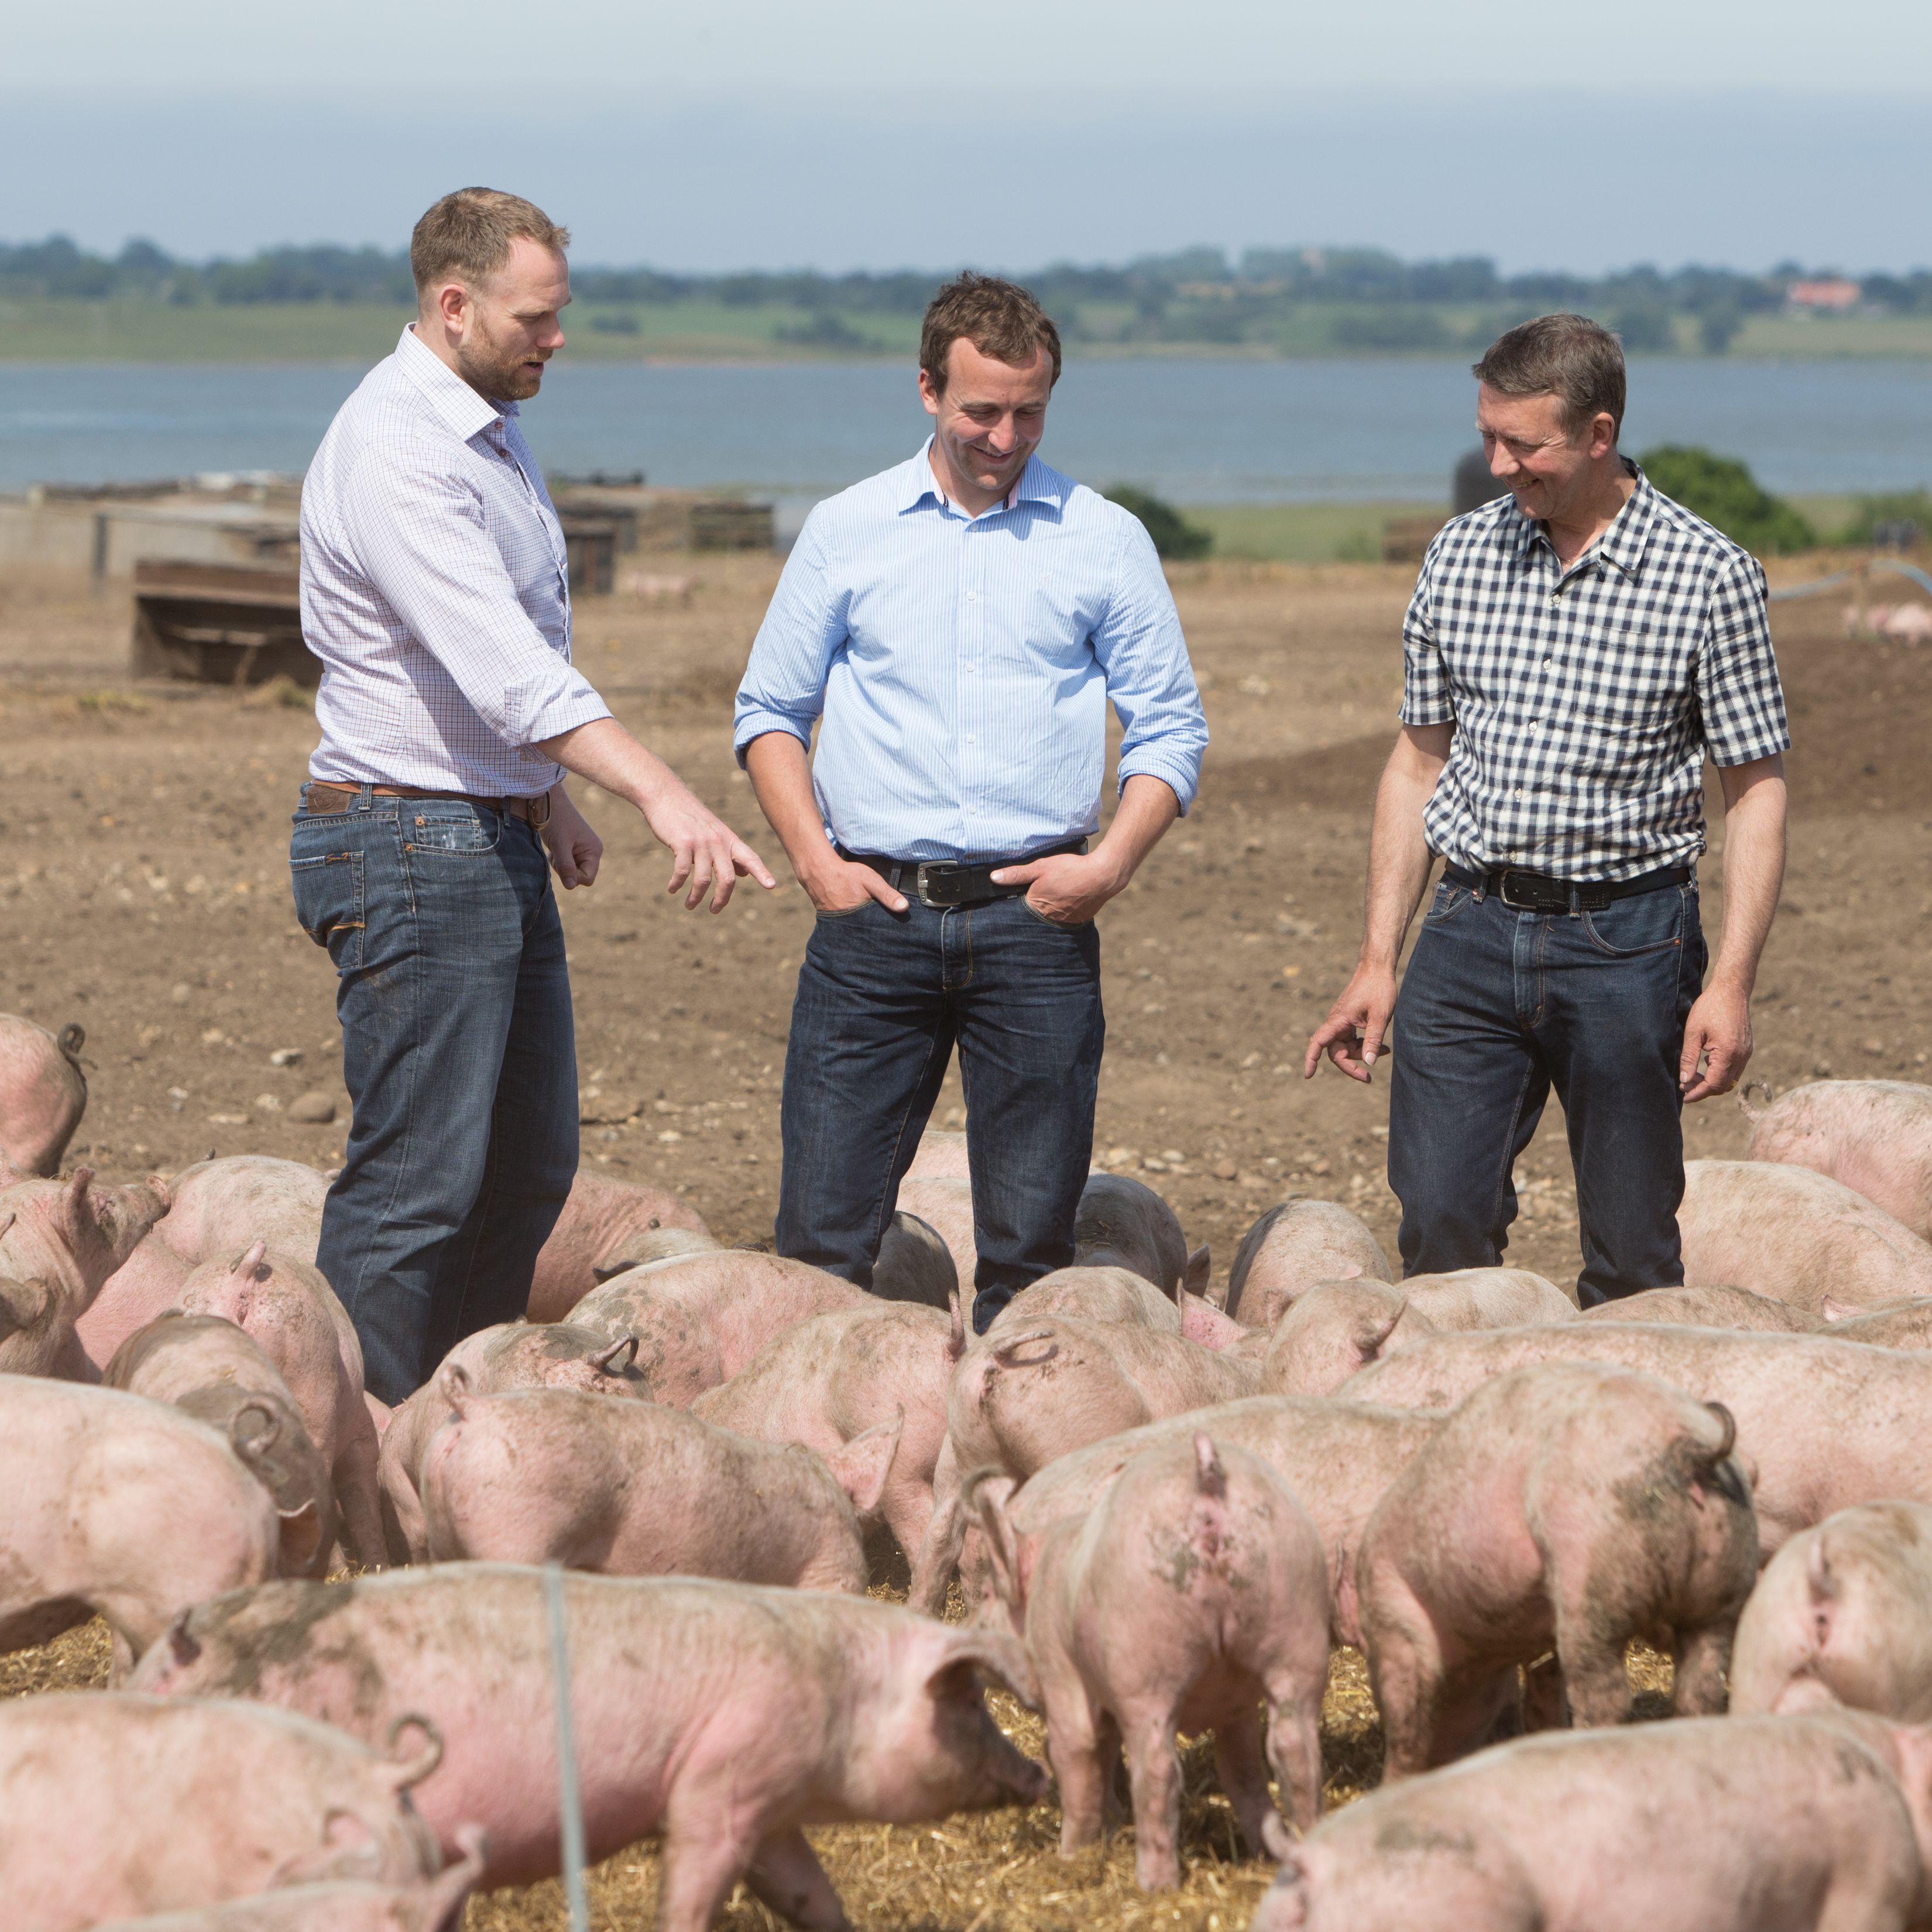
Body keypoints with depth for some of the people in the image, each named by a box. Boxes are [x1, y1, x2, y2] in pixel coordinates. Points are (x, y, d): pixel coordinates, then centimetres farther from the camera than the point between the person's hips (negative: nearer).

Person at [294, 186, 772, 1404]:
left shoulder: (492, 434, 13)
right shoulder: (394, 449, -20)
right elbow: (503, 665, -31)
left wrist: (547, 794, 22)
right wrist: (662, 796, -38)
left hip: (494, 837, 10)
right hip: (410, 846, -10)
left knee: (530, 1168, 13)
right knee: (417, 1183, -9)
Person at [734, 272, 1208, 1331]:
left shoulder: (1105, 540, 6)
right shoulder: (845, 531, 8)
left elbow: (1170, 728, 8)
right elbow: (769, 710, 13)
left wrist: (1109, 864, -6)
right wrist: (813, 856, -1)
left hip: (1035, 920, 0)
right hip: (875, 912, 0)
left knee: (1031, 1242, 2)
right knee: (821, 1233, -4)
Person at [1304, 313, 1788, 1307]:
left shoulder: (1707, 575, -5)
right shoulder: (1460, 556, 6)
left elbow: (1756, 789, -2)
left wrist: (1731, 981, -11)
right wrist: (1377, 960, 10)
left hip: (1627, 940, -3)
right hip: (1471, 929, 3)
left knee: (1633, 1260, 3)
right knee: (1440, 1226, -4)